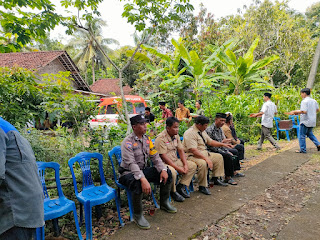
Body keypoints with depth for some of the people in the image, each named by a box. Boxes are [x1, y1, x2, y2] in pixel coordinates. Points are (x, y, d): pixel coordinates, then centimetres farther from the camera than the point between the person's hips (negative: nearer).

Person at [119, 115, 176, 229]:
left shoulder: (147, 139, 2)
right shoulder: (127, 142, -20)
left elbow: (155, 156, 3)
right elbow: (131, 164, -30)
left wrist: (163, 169, -14)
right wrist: (143, 179, -41)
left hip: (143, 169, 7)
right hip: (128, 173, -7)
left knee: (167, 173, -5)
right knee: (138, 184, -39)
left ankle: (164, 203, 16)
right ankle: (138, 215, -14)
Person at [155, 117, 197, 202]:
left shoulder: (176, 135, 7)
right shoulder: (161, 138, -19)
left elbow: (181, 150, 8)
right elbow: (164, 157, -22)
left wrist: (185, 164, -6)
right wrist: (178, 168, -22)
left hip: (175, 161, 8)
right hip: (164, 163, -8)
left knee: (193, 165, -2)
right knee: (172, 172, -37)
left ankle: (180, 187, 3)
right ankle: (173, 192, -7)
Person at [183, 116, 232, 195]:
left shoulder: (202, 131, 10)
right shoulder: (190, 133, -21)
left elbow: (210, 141, 20)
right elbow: (193, 150, -28)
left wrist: (223, 144, 11)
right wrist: (206, 158, -32)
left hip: (204, 153, 10)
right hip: (192, 155, -10)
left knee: (219, 157, 8)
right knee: (203, 163, -35)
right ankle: (202, 186, -17)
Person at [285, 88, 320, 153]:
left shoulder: (304, 101, -16)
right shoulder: (314, 101, 9)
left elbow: (304, 111, -25)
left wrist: (295, 112, -17)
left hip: (305, 121, -8)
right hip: (312, 121, 8)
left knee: (302, 135, 2)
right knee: (309, 133, 26)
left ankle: (303, 150, 7)